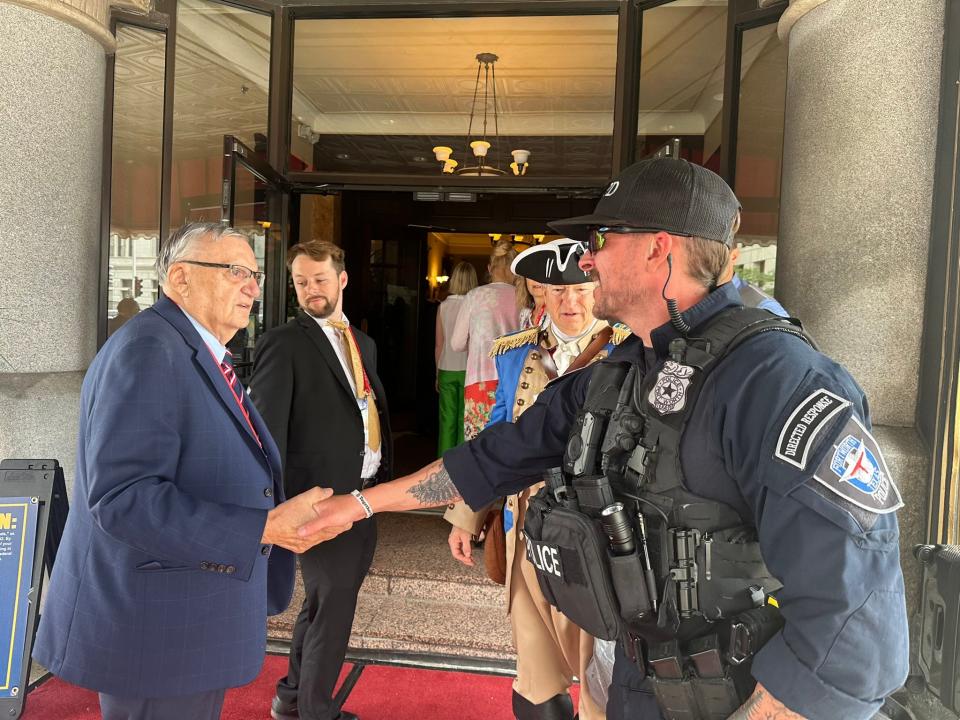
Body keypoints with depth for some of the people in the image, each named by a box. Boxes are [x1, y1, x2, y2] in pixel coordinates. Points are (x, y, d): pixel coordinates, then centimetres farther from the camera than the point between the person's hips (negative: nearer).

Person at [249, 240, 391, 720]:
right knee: (332, 606, 4)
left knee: (325, 602, 20)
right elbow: (267, 427, -13)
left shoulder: (363, 343, 13)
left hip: (364, 495, 7)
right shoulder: (283, 344, -9)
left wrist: (384, 478, 11)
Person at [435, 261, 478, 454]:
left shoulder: (443, 306, 1)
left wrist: (438, 374, 14)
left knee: (447, 420, 8)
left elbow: (439, 345, 4)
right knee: (465, 420, 5)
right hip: (468, 369, -2)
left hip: (446, 370, 2)